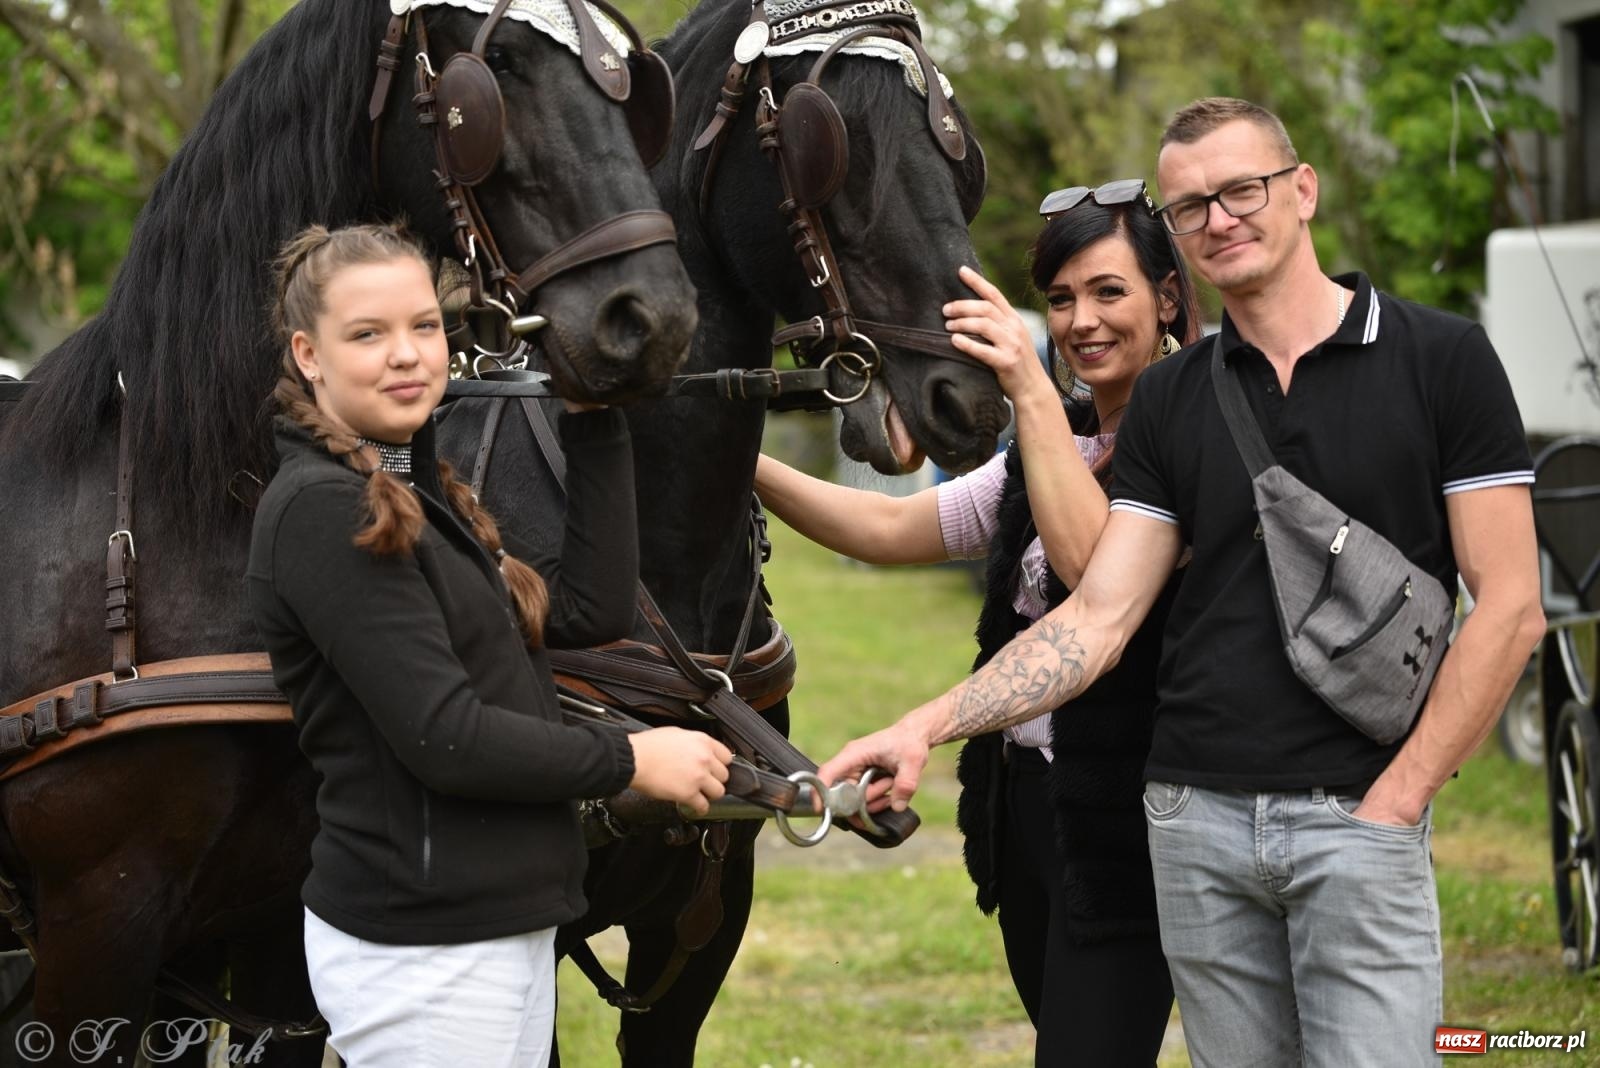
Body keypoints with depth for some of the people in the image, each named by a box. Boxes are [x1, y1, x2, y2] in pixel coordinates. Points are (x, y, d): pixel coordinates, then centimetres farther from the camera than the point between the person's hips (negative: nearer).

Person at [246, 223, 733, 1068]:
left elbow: (592, 610, 9)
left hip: (505, 928, 9)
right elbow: (440, 737, -21)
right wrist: (631, 761, -12)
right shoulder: (325, 511, -16)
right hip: (421, 954, -9)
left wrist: (595, 428, 6)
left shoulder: (418, 490, 13)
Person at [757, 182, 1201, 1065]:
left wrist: (1031, 390, -29)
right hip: (1026, 805, 9)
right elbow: (889, 530, 14)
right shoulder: (1053, 451, 16)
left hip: (1117, 827, -9)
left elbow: (1098, 567, -26)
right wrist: (740, 464, 3)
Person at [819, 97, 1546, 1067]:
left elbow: (1510, 607, -4)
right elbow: (1102, 615, 5)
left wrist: (1399, 796, -10)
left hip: (1359, 816, -4)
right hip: (1196, 816, 4)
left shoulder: (1441, 360, -2)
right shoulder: (1168, 399, 10)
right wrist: (930, 725, -8)